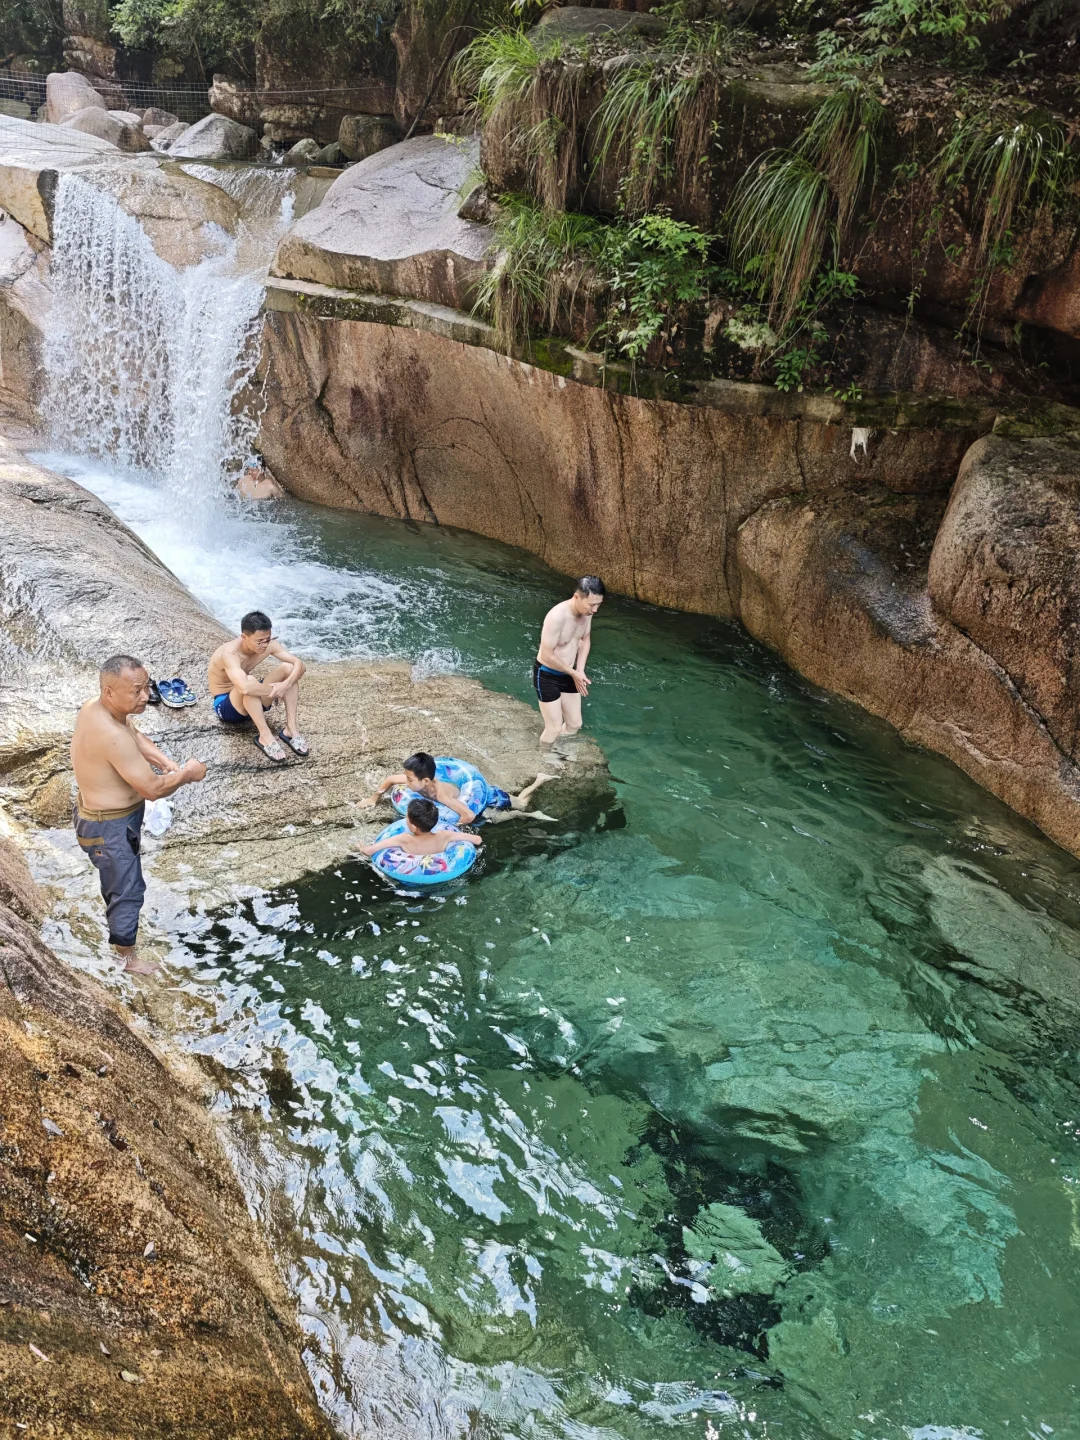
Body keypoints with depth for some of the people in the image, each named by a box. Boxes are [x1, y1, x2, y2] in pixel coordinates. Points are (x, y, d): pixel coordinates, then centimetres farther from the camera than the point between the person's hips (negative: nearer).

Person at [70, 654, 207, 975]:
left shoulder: (95, 707, -9)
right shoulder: (112, 736, -38)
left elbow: (136, 736, 10)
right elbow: (152, 789, -31)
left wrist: (167, 763, -4)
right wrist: (187, 774, -14)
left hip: (98, 813, 9)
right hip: (111, 826, -9)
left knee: (115, 877, 34)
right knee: (128, 889, 11)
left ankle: (115, 915, 59)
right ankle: (126, 956, 32)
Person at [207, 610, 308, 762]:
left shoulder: (268, 644, -14)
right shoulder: (230, 654, -33)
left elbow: (299, 664, -15)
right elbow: (245, 687, -50)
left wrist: (286, 684, -34)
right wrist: (274, 689, -35)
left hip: (252, 702, 6)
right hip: (225, 705, -6)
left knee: (288, 668, -15)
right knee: (249, 681, -39)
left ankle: (291, 728, -17)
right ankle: (265, 737, -28)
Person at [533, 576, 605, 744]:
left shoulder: (586, 611, -10)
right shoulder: (557, 616, -33)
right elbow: (547, 655, -27)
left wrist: (580, 670, -5)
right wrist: (574, 673, -16)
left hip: (567, 674, 7)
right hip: (547, 675, -7)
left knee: (574, 724, 15)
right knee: (554, 729, -2)